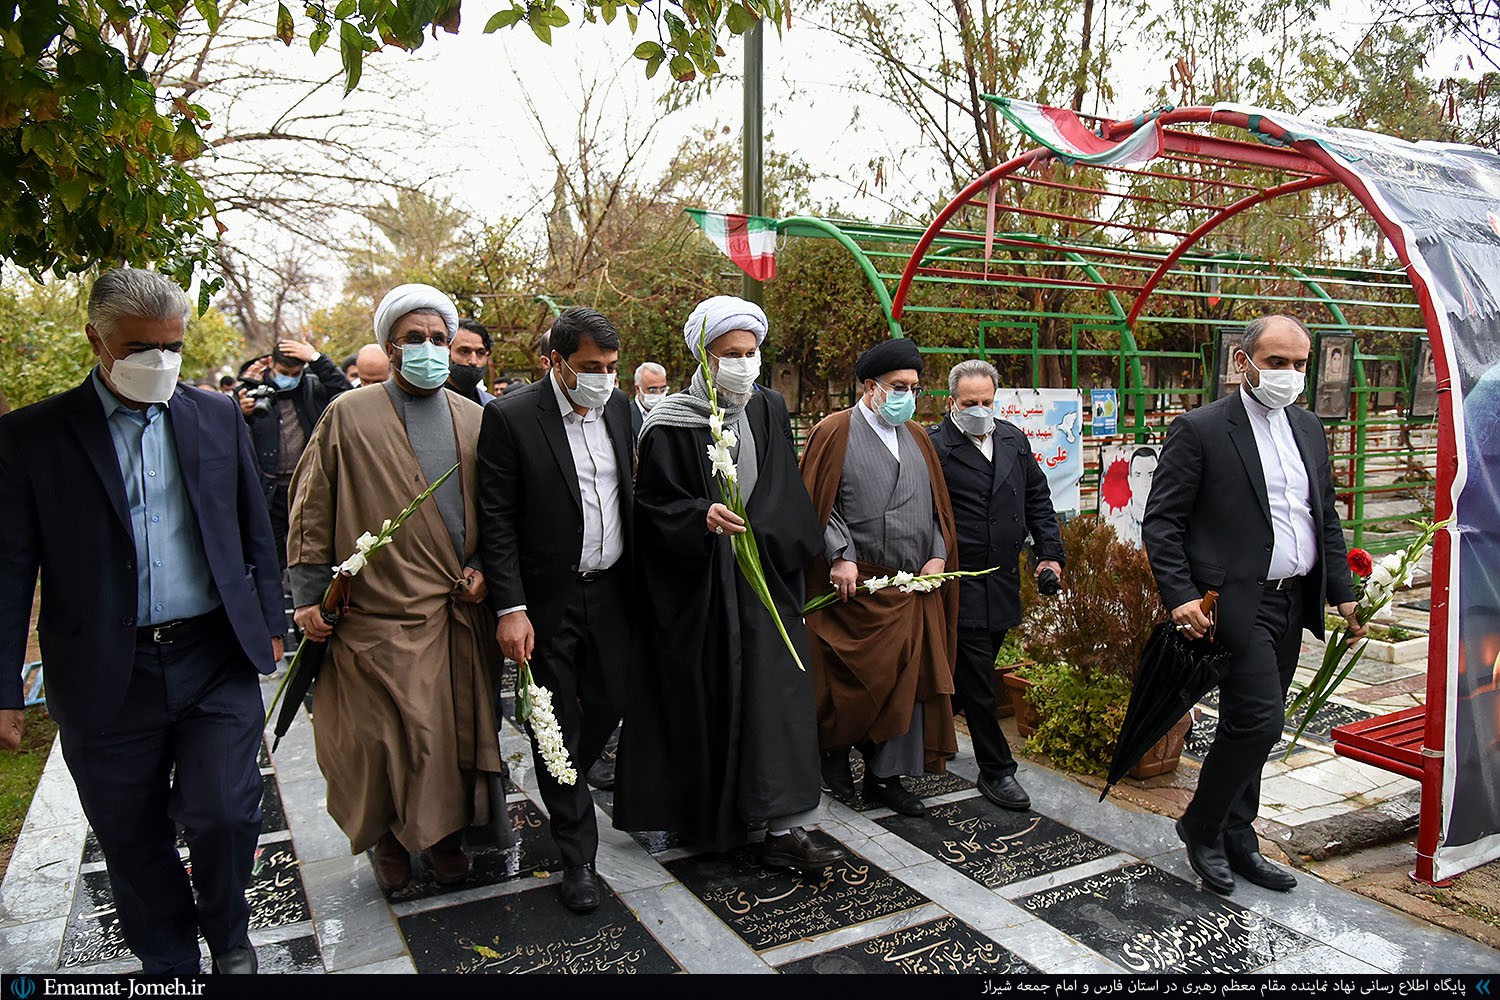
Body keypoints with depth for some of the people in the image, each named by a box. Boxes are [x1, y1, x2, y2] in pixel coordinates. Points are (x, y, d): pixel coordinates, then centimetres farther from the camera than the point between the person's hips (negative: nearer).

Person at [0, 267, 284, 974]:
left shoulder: (217, 417, 4)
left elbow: (254, 530, 10)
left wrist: (269, 621, 9)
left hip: (216, 658, 1)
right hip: (107, 677, 0)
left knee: (224, 813, -4)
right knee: (132, 839, 13)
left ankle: (227, 934, 27)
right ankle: (169, 963, 36)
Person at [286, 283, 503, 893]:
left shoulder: (476, 420, 10)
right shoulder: (348, 416, 1)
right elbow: (311, 510, 1)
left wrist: (483, 568, 0)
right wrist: (308, 595, -3)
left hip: (461, 611, 3)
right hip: (381, 614, -3)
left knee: (458, 728, 8)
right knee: (384, 735, 2)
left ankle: (446, 834, 27)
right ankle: (388, 841, 24)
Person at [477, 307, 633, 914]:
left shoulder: (617, 406, 4)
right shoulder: (510, 417, -13)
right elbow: (497, 520, -13)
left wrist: (635, 577, 10)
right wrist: (510, 608, -17)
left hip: (610, 591, 5)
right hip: (547, 600, -5)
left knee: (610, 705, 12)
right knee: (556, 725, 6)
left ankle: (563, 788, 43)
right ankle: (578, 854, 20)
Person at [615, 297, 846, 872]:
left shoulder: (770, 411, 7)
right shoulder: (672, 425, -7)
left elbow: (788, 501, 13)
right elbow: (654, 507, -9)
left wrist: (786, 558, 4)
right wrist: (702, 518, -27)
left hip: (763, 581, 4)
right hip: (696, 587, -3)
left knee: (774, 694, -1)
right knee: (699, 700, 6)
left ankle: (781, 829, 5)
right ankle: (691, 814, 27)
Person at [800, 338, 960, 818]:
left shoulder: (918, 437, 15)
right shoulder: (835, 431, -2)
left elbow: (937, 504, 16)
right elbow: (817, 504, -6)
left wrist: (938, 554, 2)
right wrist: (841, 556, -15)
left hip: (915, 587, 6)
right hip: (856, 584, -5)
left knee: (905, 680, 6)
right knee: (854, 679, 0)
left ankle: (885, 775, 18)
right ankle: (834, 749, 27)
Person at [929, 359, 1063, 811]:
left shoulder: (1014, 440, 10)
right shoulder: (934, 447, -12)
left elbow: (1037, 498, 17)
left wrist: (1049, 551, 12)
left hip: (1003, 582, 7)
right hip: (960, 583, -7)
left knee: (975, 674, 17)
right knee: (977, 678, 0)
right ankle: (996, 770, 11)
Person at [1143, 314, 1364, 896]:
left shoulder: (1309, 430, 13)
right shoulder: (1200, 430, -9)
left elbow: (1326, 520, 20)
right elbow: (1161, 521, -11)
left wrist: (1342, 592, 12)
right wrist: (1180, 597, -19)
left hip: (1292, 605, 7)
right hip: (1236, 603, -7)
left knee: (1254, 726, 14)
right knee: (1258, 721, -11)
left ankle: (1235, 838, 28)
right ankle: (1201, 827, 11)